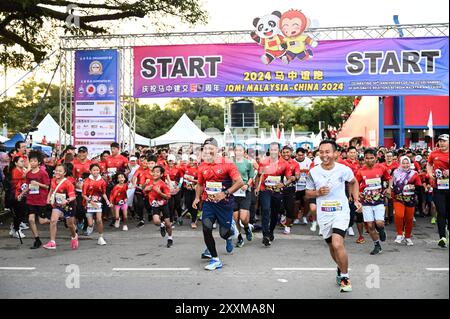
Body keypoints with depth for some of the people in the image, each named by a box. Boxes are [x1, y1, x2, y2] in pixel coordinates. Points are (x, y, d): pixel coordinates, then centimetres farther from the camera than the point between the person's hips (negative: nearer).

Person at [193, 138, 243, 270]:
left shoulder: (227, 164, -11)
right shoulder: (203, 167, 5)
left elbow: (240, 182, -15)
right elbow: (200, 185, 20)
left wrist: (225, 193, -23)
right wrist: (197, 198, 5)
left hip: (224, 203, -3)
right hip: (208, 202, 4)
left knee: (224, 233, 1)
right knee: (206, 229, -11)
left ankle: (230, 233, 43)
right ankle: (215, 259, 5)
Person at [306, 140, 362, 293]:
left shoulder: (344, 169, -9)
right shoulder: (313, 172, -6)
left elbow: (353, 182, 13)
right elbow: (308, 193, 5)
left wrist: (356, 200, 6)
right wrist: (318, 192, -15)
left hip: (341, 211, -3)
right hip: (323, 214, 3)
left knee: (337, 244, -22)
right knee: (331, 246, 17)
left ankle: (344, 276, 0)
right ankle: (341, 268, 47)